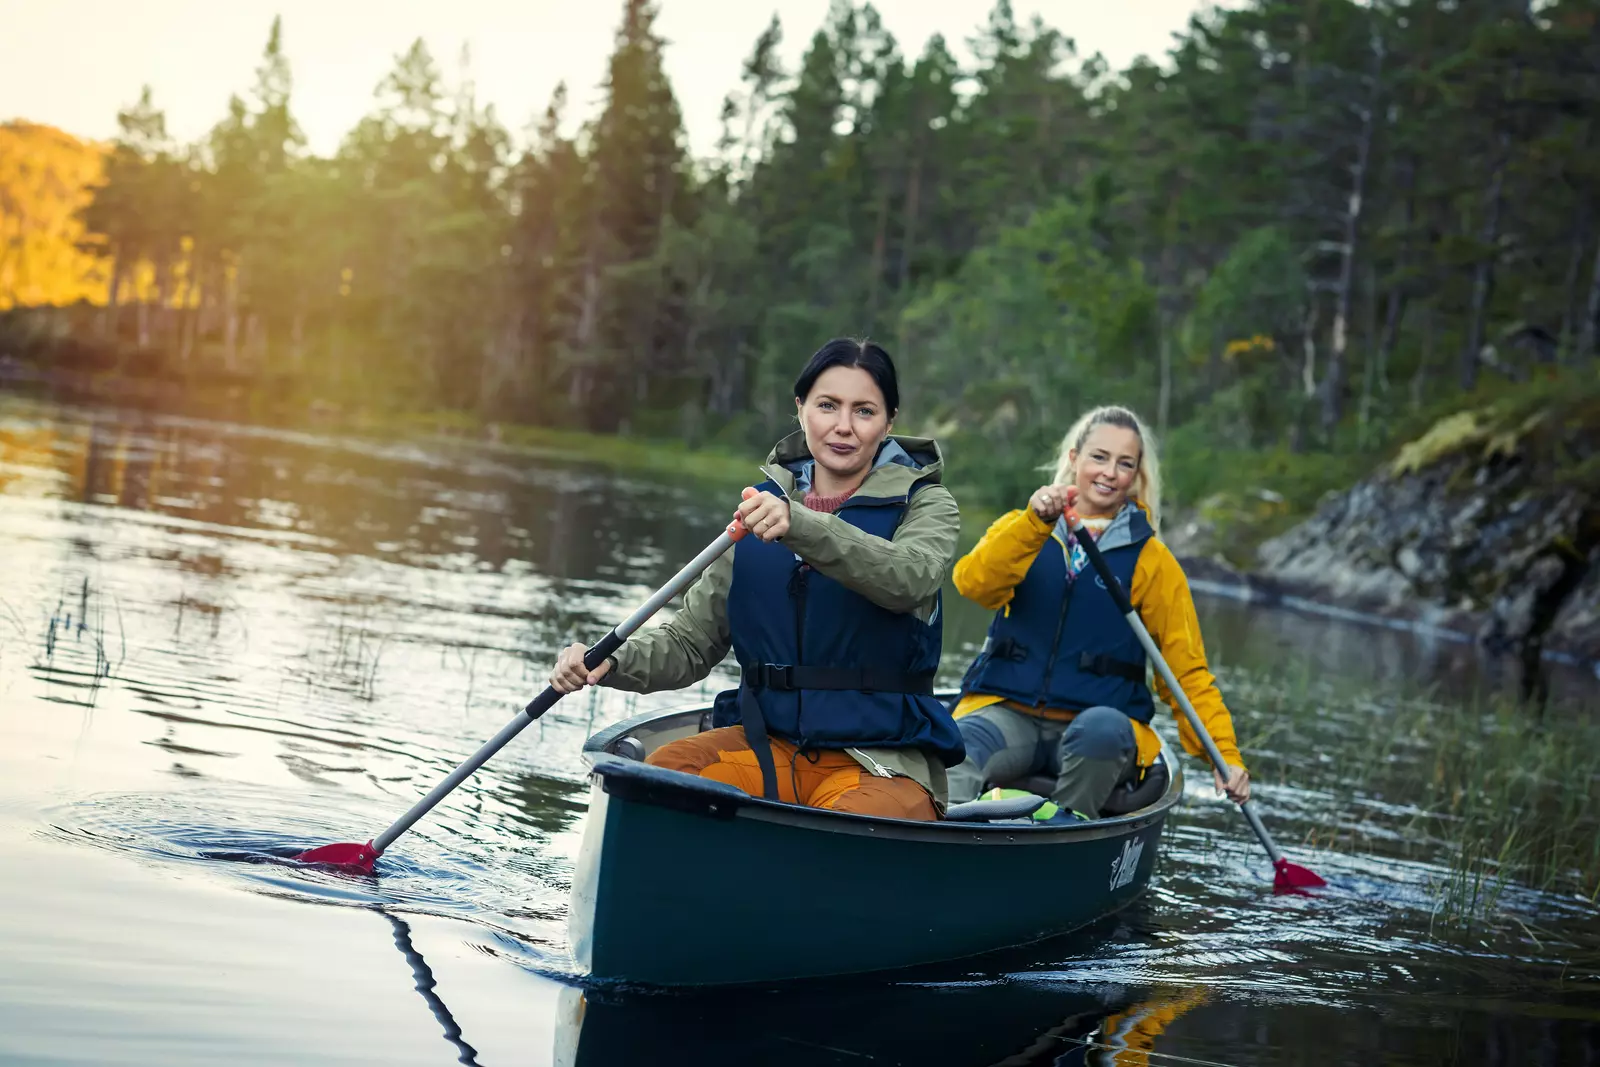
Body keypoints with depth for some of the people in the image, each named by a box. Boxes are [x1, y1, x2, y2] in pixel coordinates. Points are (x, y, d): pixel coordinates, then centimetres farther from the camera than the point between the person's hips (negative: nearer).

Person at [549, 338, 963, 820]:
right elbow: (691, 641, 11)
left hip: (882, 760, -3)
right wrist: (610, 662, -11)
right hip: (767, 741, 3)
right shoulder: (762, 508, 10)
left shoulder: (925, 505, 0)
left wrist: (797, 525, -40)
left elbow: (910, 577, -26)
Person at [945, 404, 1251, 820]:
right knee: (958, 743, -33)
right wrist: (1036, 522, -23)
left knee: (1101, 728, -37)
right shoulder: (1022, 527, 13)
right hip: (1007, 711, 0)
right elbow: (972, 582, -9)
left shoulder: (1151, 561, 10)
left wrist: (1225, 755, -5)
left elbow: (1187, 671, 8)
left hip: (1103, 726, 0)